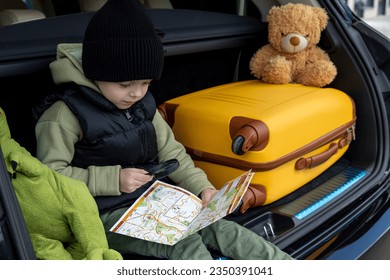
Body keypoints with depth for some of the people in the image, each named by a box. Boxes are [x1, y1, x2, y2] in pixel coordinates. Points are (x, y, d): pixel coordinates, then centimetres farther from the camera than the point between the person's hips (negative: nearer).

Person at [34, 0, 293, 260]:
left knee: (220, 227, -13)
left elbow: (170, 152, 9)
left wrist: (202, 186, -5)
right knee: (185, 245, -25)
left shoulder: (142, 103, 5)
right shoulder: (66, 113, -15)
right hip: (108, 215, -6)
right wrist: (114, 179, -20)